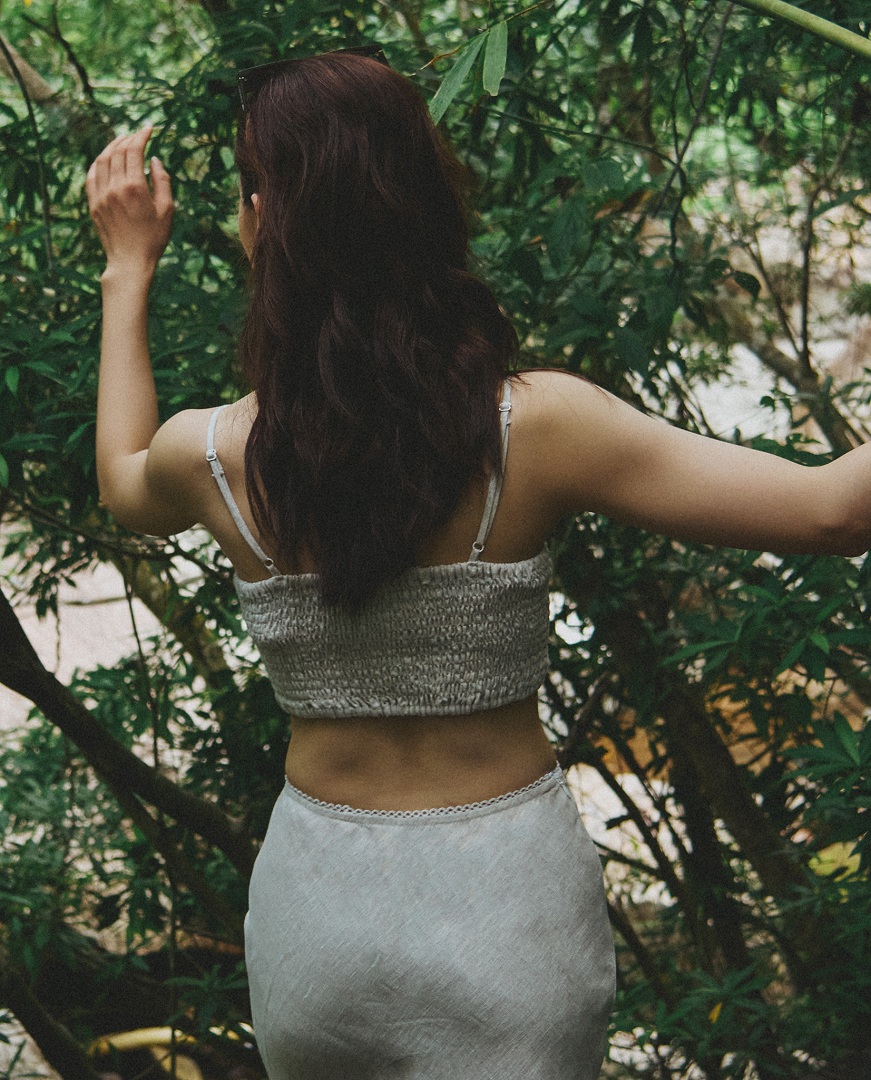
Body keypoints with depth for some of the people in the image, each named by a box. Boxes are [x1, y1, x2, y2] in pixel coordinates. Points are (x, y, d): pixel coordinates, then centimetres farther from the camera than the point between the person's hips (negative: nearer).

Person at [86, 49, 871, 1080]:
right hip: (509, 893, -2)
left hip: (318, 892, 3)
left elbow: (122, 481, 15)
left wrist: (128, 268, 23)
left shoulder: (210, 455, -12)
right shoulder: (532, 426, -20)